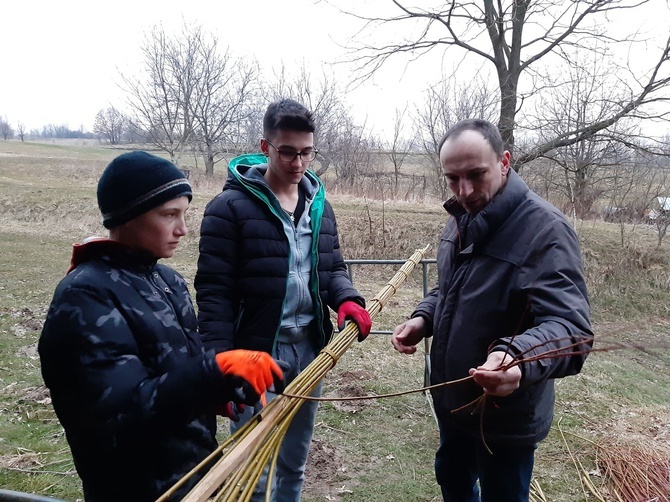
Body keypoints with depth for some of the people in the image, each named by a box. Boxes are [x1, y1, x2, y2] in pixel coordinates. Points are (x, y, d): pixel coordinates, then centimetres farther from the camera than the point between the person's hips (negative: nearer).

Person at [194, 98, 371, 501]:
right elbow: (214, 290, -13)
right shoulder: (231, 206, -12)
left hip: (309, 352, 6)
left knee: (294, 465, 21)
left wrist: (348, 300, -10)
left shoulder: (319, 204, 7)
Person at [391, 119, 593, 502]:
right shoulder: (463, 219, 1)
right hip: (453, 398, 7)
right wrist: (423, 318, -3)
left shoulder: (545, 229, -26)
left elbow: (570, 327, -34)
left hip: (506, 416, -7)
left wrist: (517, 357, -54)